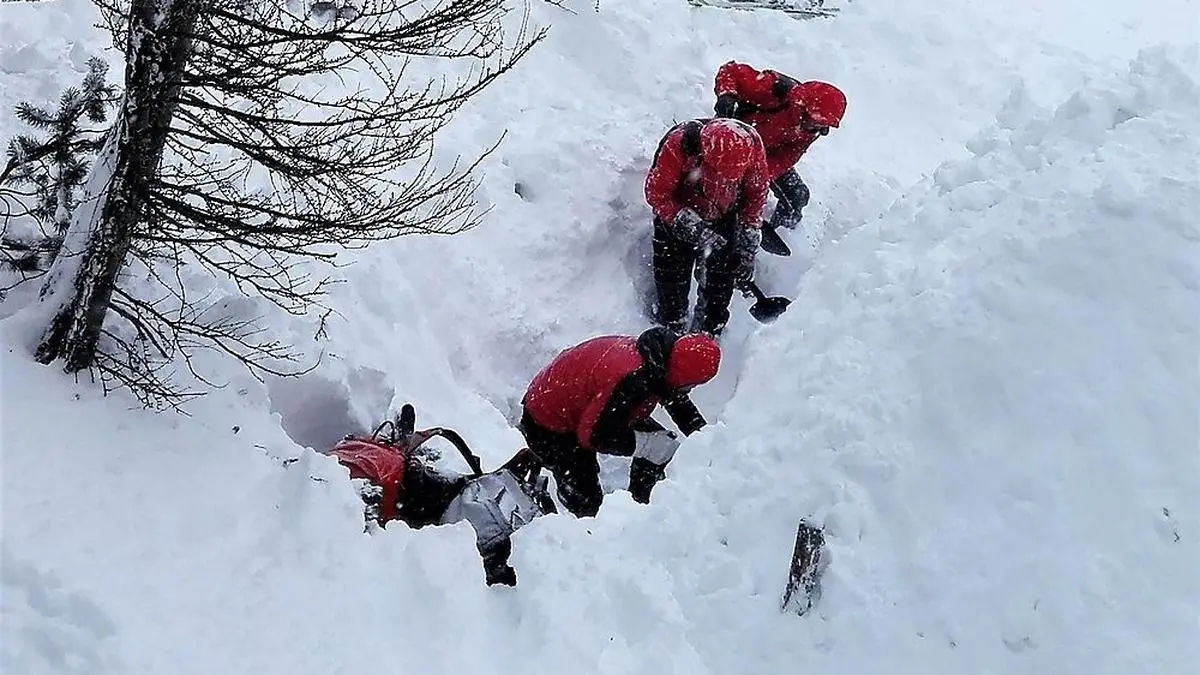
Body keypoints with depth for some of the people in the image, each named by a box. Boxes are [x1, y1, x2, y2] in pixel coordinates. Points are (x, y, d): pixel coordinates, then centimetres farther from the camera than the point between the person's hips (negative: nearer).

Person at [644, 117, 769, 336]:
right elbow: (656, 193, -25)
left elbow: (756, 195, -13)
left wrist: (747, 245, -13)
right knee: (672, 277, -1)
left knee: (721, 283, 3)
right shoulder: (678, 144, -39)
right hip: (677, 213, -2)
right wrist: (689, 225, -35)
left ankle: (707, 338, 23)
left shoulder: (752, 145, -30)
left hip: (724, 219, 2)